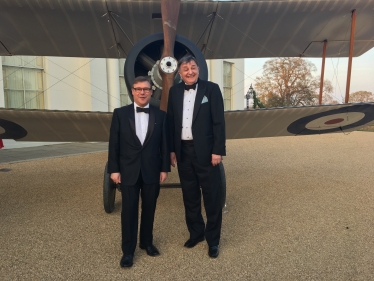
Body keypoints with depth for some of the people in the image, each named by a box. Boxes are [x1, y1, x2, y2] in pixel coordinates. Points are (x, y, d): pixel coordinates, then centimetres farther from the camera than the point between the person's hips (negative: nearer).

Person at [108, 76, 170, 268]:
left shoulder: (160, 115, 2)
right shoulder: (120, 113, 0)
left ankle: (147, 242, 33)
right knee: (129, 211, 5)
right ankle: (128, 250, 20)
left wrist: (165, 168, -1)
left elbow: (164, 144, 2)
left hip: (152, 171, 1)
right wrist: (113, 169, -5)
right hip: (128, 171, -1)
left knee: (149, 209, 13)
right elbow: (113, 143, -1)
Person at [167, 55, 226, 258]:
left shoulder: (211, 89, -4)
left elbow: (219, 122, -8)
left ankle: (213, 240, 22)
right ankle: (195, 233, 34)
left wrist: (218, 150, -13)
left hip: (205, 151, -4)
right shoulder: (174, 91, 8)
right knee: (190, 196, 15)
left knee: (212, 197, 5)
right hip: (183, 151, 4)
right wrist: (171, 149, 5)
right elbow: (171, 122, 9)